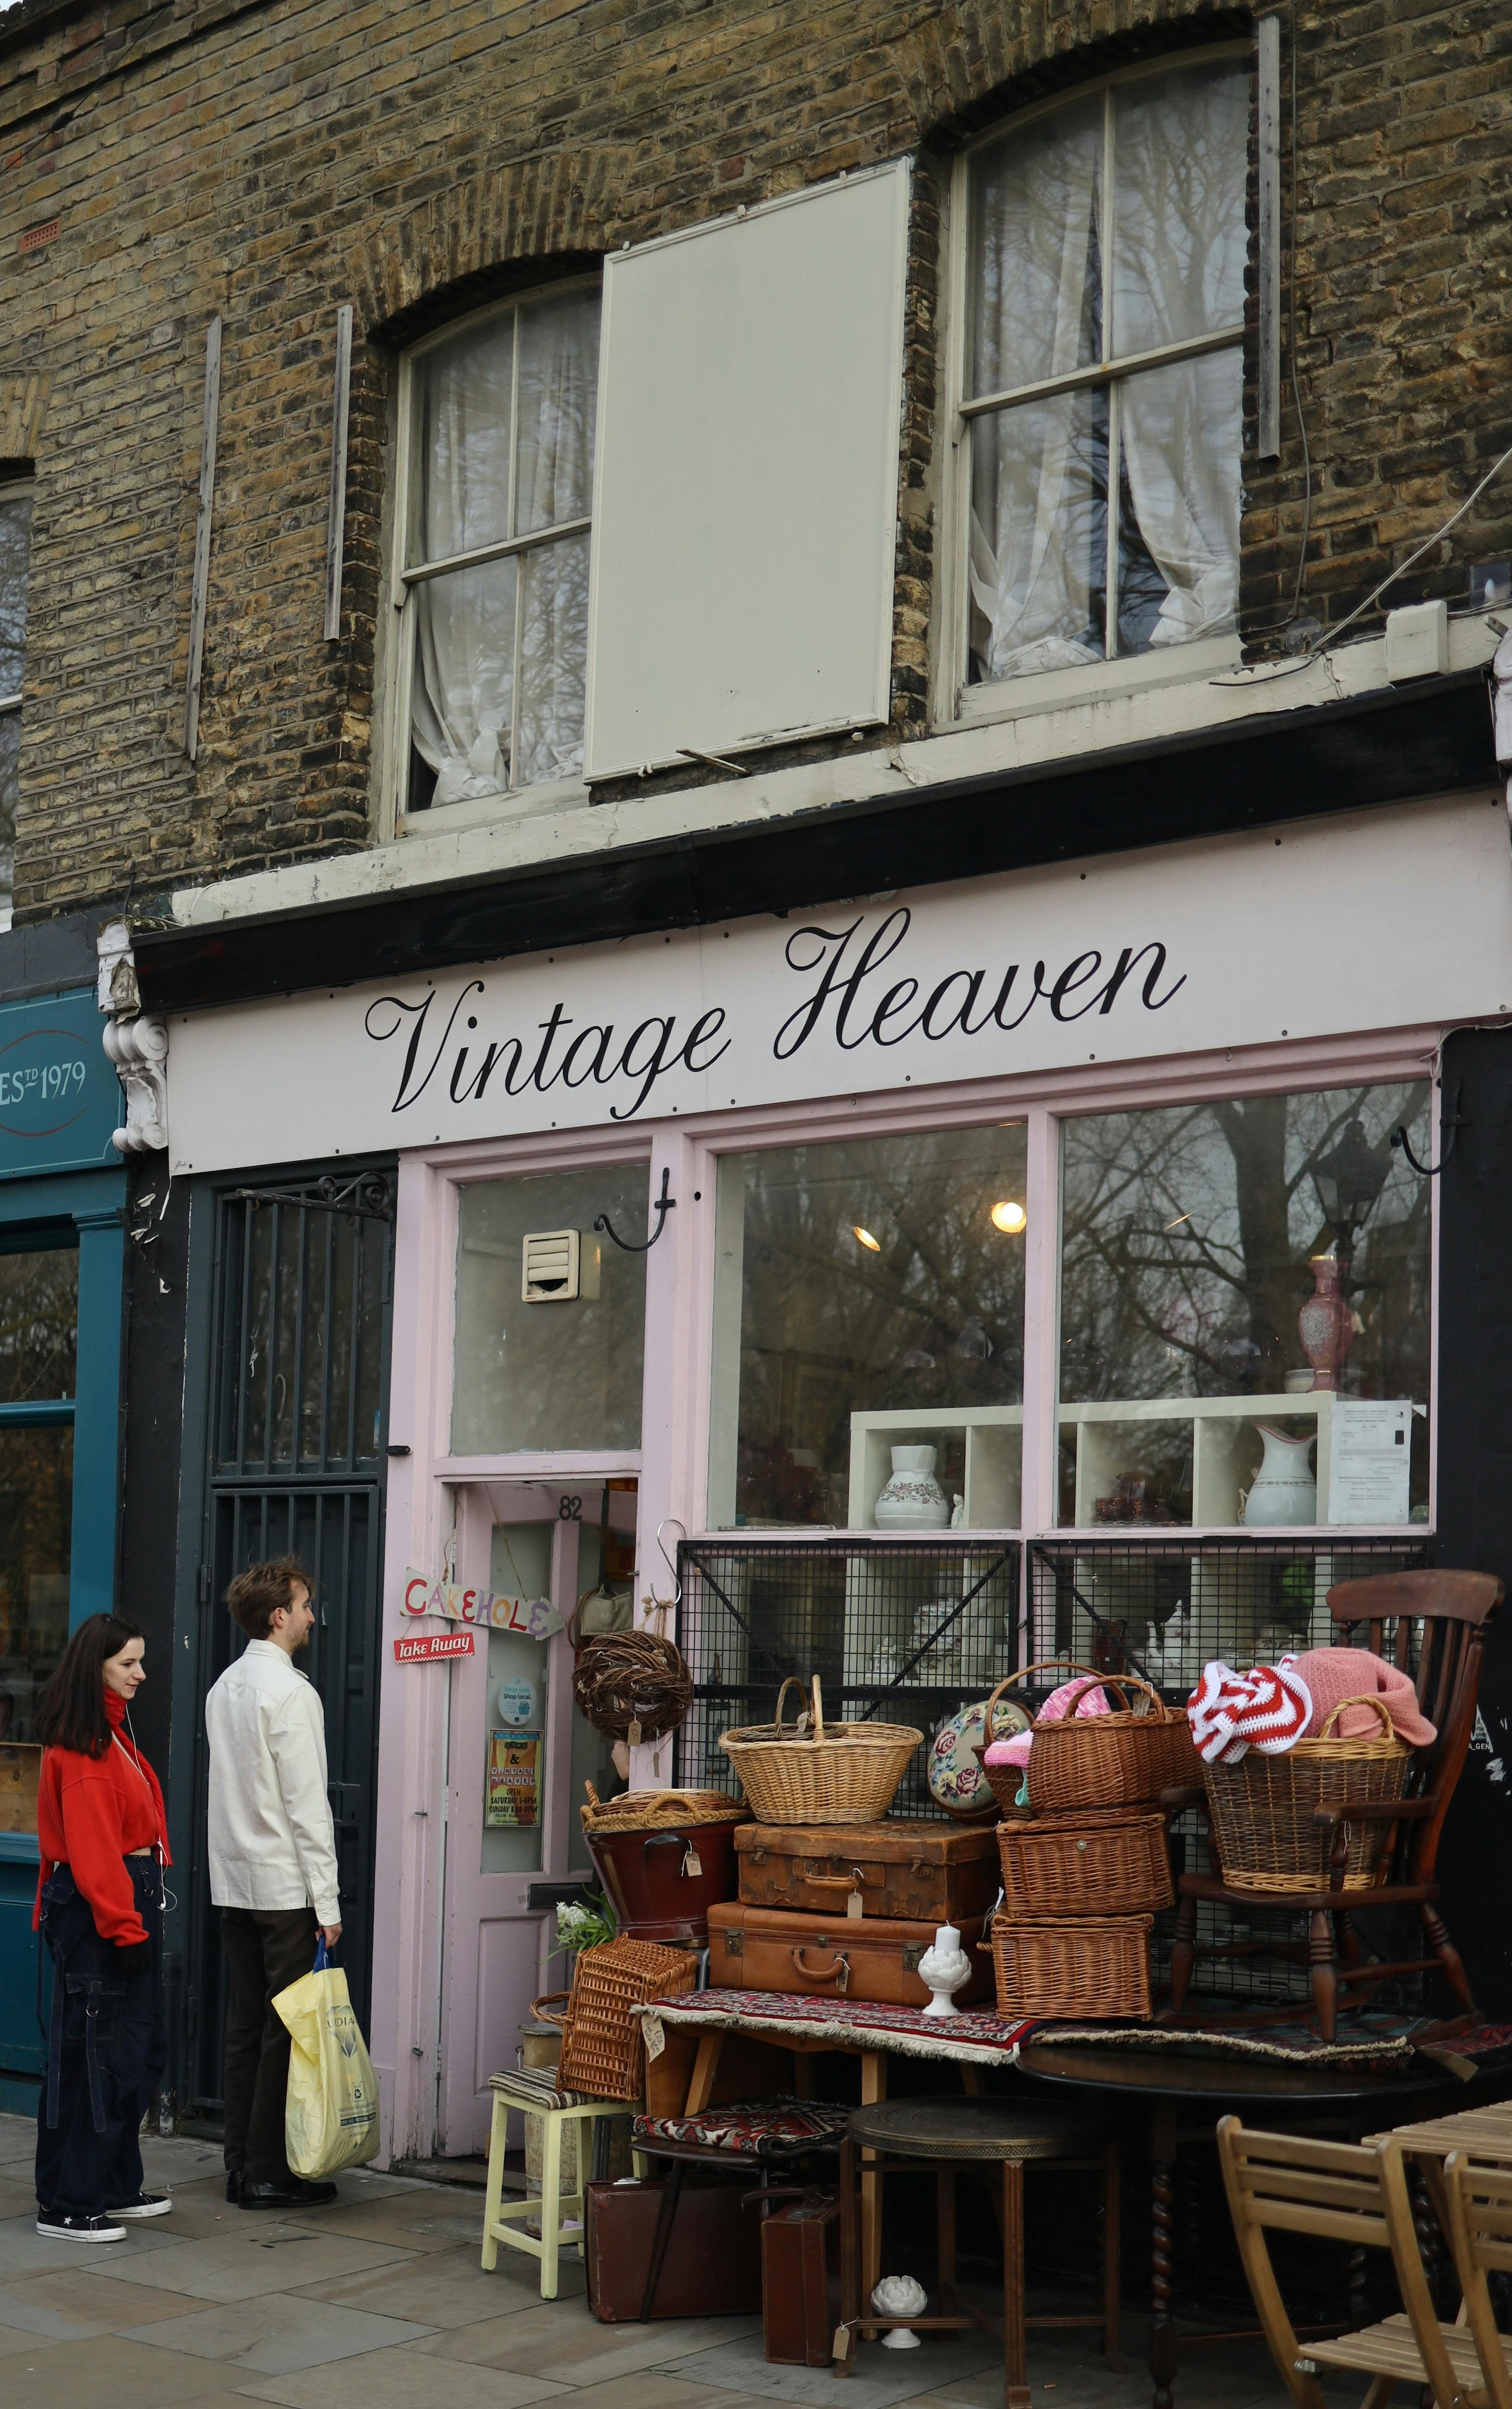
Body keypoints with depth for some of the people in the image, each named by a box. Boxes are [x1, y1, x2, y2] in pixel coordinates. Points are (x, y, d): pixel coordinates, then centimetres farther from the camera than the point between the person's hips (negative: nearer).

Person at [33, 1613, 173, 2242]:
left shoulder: (112, 1732, 16)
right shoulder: (82, 1745, -16)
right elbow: (90, 1845, -20)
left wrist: (138, 1918, 17)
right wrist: (125, 1926, -21)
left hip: (127, 1902, 10)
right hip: (97, 1910, -10)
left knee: (139, 2052, 15)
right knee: (93, 2054, -5)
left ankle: (116, 2188, 25)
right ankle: (67, 2206, 3)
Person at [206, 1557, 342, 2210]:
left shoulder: (225, 1687, 12)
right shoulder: (289, 1692, -15)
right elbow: (307, 1805, -17)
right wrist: (326, 1903, -14)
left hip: (235, 1882, 8)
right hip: (284, 1886, -8)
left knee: (244, 2026, 11)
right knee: (285, 2030, -3)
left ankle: (240, 2163, 16)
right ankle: (267, 2174, 0)